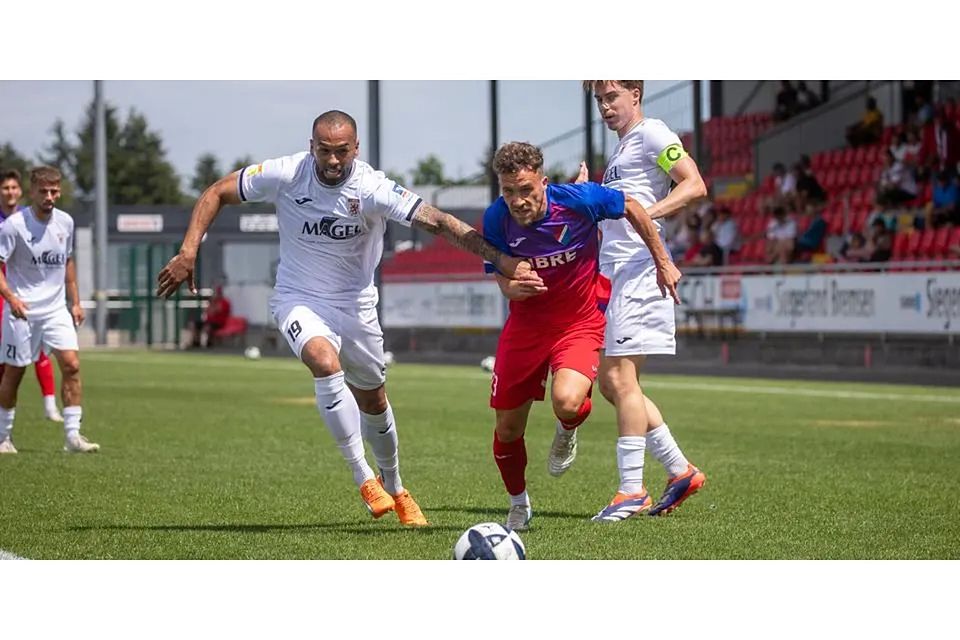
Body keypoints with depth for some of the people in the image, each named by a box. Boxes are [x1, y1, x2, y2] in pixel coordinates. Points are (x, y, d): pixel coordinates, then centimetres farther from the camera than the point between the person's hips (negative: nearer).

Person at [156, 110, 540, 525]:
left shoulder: (372, 188, -21)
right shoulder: (285, 175, -18)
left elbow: (436, 222, -29)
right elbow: (216, 194, -6)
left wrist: (500, 260, -37)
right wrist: (188, 252, -17)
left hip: (355, 304, 1)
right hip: (298, 300, -1)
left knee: (373, 400, 13)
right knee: (326, 363, -31)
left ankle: (393, 488, 40)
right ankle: (364, 479, -23)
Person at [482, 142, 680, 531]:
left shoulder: (578, 200, -23)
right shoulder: (496, 220, -16)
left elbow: (631, 209, -4)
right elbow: (502, 279, -3)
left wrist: (662, 262, 4)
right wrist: (514, 287, -29)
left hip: (579, 323, -3)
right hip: (525, 326, 3)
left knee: (567, 402, -31)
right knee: (508, 429, 5)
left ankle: (567, 433, 9)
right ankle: (519, 506, 34)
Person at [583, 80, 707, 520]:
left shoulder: (650, 134, -4)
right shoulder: (622, 148, 24)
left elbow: (694, 185, -17)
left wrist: (647, 213, -27)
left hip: (636, 270, -10)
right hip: (611, 276, 10)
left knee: (620, 379, -12)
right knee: (610, 383, 10)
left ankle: (632, 491, -9)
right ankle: (681, 471, 14)